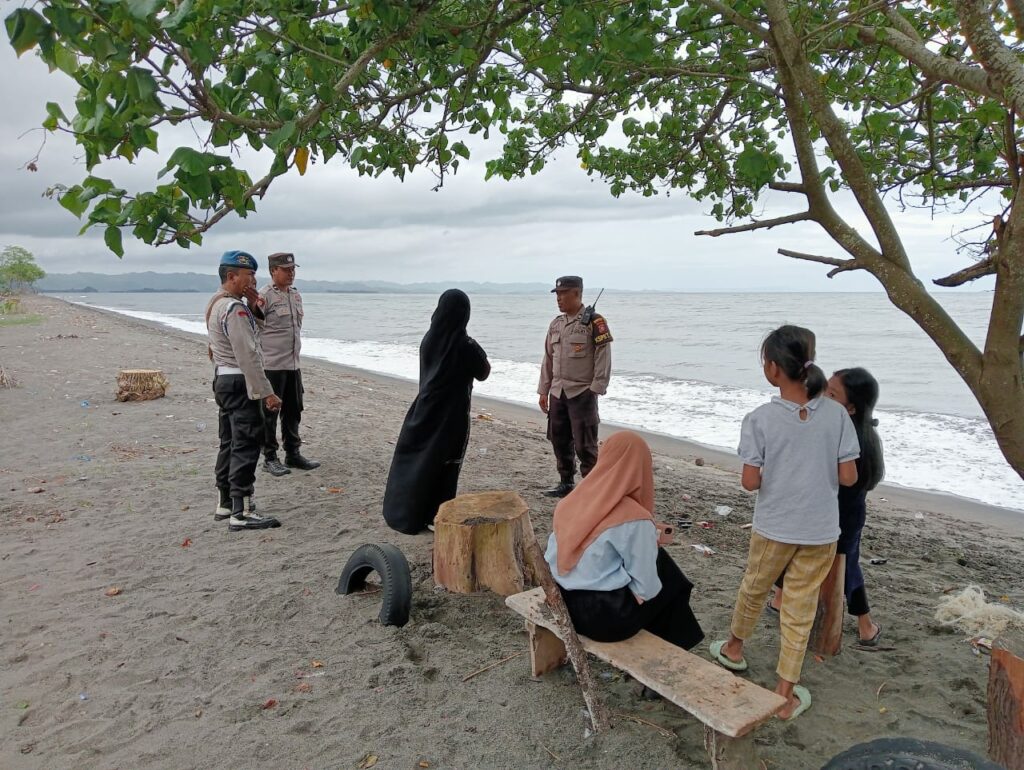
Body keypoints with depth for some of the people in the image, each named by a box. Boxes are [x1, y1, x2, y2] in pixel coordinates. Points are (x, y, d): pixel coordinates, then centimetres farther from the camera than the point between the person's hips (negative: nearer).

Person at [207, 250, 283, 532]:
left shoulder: (216, 304, 15)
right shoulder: (234, 308, -18)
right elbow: (248, 356, -23)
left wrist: (253, 303, 5)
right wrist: (266, 393, -24)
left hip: (223, 379, 11)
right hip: (240, 382, -11)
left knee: (230, 443, 16)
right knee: (246, 446, -9)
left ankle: (225, 504, 25)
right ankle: (240, 513, -8)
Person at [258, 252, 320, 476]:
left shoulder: (296, 295, 12)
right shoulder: (264, 296, -11)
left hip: (293, 365, 7)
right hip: (271, 365, -7)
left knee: (293, 411, 13)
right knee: (270, 412, 3)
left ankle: (293, 454, 25)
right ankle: (270, 458, 13)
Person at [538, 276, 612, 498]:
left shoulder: (594, 323, -9)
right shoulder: (556, 324, 12)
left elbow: (603, 359, -10)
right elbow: (548, 359, 15)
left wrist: (595, 390, -14)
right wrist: (543, 391, 13)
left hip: (582, 393, -7)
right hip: (558, 393, 7)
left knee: (584, 444, -3)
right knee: (559, 441, 13)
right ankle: (566, 483, 27)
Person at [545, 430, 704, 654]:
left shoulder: (574, 500, -2)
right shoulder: (635, 519, -20)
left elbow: (552, 557, 7)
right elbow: (646, 589, -15)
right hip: (605, 617, -6)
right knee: (671, 581, 18)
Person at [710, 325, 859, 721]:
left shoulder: (759, 419, -16)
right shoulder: (836, 413, -9)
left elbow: (750, 482, -15)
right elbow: (848, 477, -7)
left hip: (773, 527, -1)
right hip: (820, 531, 2)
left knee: (754, 588, 24)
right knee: (800, 612, 13)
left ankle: (734, 648, 49)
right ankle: (786, 695, 24)